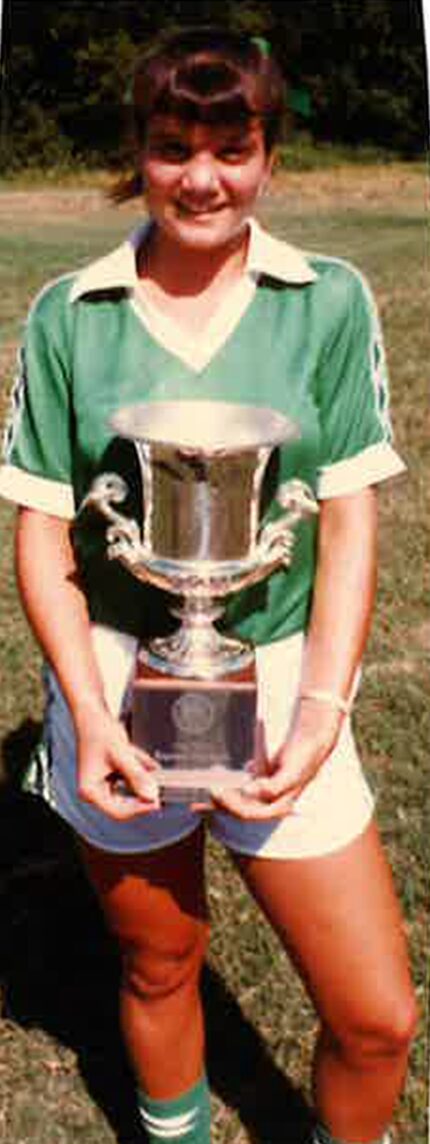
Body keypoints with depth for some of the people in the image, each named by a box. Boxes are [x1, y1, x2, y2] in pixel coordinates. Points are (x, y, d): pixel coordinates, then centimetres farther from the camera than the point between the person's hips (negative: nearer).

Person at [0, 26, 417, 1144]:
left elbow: (349, 524, -3)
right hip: (118, 681, 1)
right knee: (159, 966, 19)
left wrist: (322, 707, -12)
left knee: (378, 1019, 2)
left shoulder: (330, 301, -1)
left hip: (282, 678, 0)